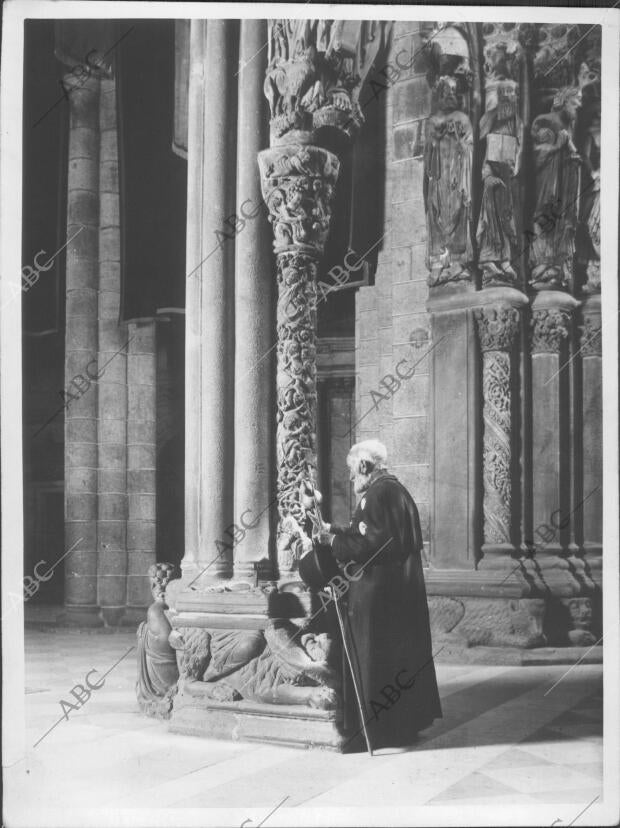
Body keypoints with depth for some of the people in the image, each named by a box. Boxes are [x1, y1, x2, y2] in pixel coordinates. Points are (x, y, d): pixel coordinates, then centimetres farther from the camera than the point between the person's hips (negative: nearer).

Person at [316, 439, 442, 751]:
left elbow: (371, 544, -22)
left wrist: (333, 540, -12)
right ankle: (408, 721, 24)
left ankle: (380, 729, 5)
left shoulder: (378, 494, -17)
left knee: (374, 661, -1)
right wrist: (336, 531, 15)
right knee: (402, 655, 15)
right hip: (403, 593, 10)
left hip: (378, 594, -10)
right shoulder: (396, 490, 14)